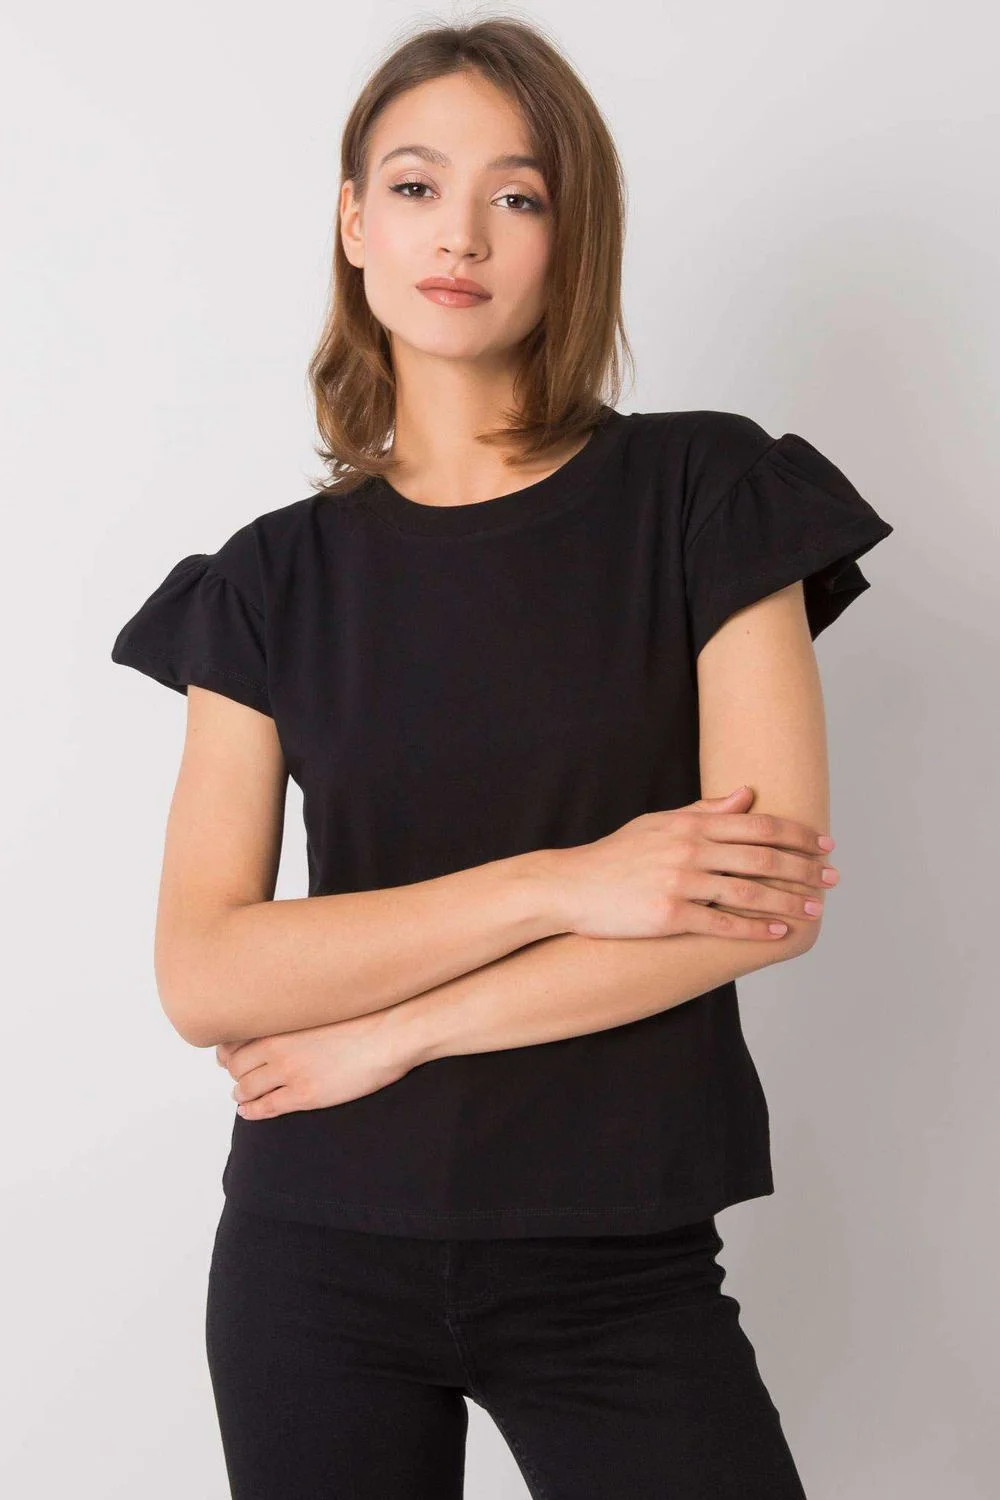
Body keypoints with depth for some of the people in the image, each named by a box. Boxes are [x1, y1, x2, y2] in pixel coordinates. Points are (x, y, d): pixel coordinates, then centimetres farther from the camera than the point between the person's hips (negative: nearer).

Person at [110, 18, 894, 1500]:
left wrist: (392, 1031, -11)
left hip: (619, 1266, -2)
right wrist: (564, 883, -19)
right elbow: (202, 975, -8)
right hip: (316, 1263, 2)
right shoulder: (276, 578, 1)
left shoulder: (705, 495, -3)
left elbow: (774, 892, -12)